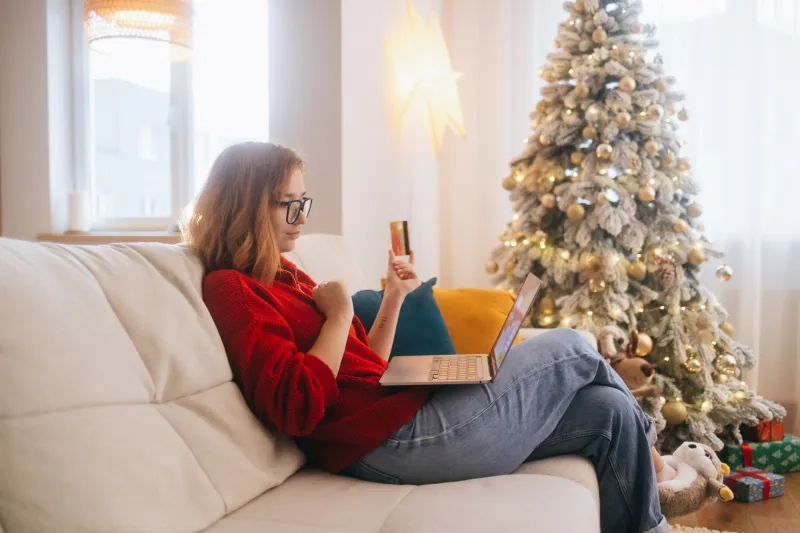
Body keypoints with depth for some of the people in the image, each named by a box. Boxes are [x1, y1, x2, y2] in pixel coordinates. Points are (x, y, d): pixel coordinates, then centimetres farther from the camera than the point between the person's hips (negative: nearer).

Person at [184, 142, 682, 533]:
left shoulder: (284, 276, 19)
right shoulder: (230, 288, -9)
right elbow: (298, 406, -22)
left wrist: (393, 299, 10)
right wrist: (339, 315, -13)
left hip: (399, 410, 9)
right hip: (390, 439, -9)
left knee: (610, 413, 5)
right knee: (574, 348, 5)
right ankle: (644, 445, 35)